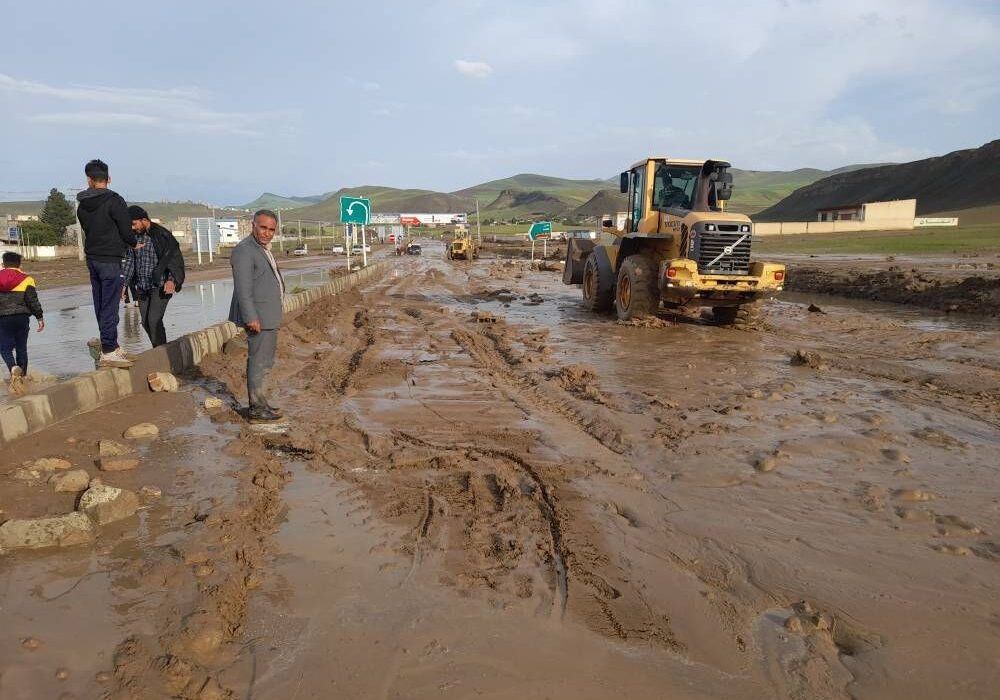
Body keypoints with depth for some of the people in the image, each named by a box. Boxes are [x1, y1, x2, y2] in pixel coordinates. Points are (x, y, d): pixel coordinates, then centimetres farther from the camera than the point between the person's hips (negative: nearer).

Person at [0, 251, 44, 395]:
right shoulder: (26, 279, -2)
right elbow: (33, 300, -6)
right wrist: (40, 317, -1)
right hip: (21, 318, 0)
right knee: (21, 348, 10)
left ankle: (13, 368, -23)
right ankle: (21, 377, 15)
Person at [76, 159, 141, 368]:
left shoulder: (82, 205, 9)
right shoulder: (114, 201, -11)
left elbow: (88, 229, 13)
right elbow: (126, 230, -11)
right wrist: (134, 244, 10)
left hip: (92, 258, 7)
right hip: (110, 260, -7)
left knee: (101, 306, 12)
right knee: (110, 306, -6)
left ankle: (111, 346, 22)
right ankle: (108, 352, -5)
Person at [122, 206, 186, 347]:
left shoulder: (161, 235, -10)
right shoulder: (134, 236, 9)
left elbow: (175, 258, -14)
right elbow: (130, 261, 14)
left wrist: (171, 280, -27)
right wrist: (124, 284, 10)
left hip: (160, 286, -7)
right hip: (142, 288, 7)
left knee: (154, 319, -15)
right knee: (146, 322, 7)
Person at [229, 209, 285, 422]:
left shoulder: (263, 249, 16)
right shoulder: (244, 251, -16)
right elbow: (243, 288, -22)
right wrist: (251, 318, -26)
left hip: (267, 315, 10)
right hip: (258, 316, -10)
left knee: (262, 361, 16)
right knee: (260, 361, -5)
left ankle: (258, 404, 26)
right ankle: (258, 409, 2)